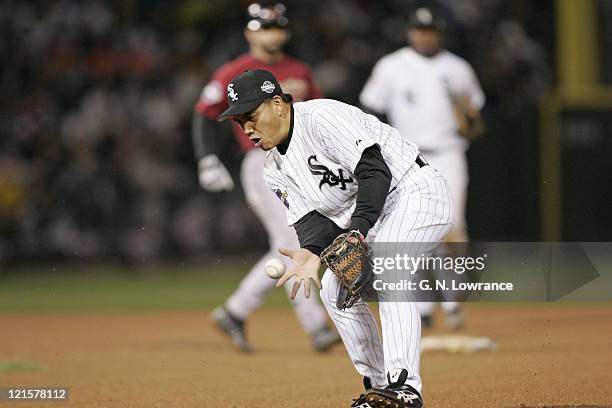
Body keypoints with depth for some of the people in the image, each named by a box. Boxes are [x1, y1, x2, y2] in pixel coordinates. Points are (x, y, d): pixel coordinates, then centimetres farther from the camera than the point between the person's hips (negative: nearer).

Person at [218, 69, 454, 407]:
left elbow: (375, 170, -28)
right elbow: (310, 219, -3)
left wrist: (357, 230, -38)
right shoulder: (275, 170, 7)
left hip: (416, 192, -10)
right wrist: (312, 253, -27)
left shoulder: (321, 117, -20)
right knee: (334, 288, 5)